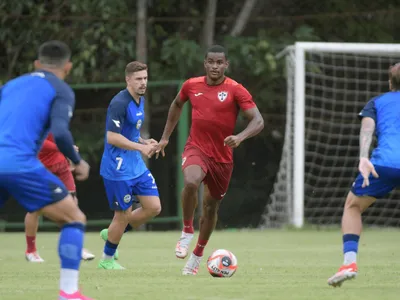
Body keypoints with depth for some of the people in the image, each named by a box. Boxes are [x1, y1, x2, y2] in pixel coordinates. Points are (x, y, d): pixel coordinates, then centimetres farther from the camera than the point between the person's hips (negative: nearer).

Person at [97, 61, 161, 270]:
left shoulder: (140, 100, 10)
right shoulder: (119, 103, -20)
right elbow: (112, 137, -25)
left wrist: (144, 142, 4)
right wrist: (141, 147, -24)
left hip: (136, 166, 9)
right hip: (118, 170, -9)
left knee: (154, 207, 4)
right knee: (123, 215, -1)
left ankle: (112, 234, 21)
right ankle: (107, 260, 18)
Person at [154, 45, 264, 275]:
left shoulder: (235, 90, -10)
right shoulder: (191, 85, 0)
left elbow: (258, 121, -14)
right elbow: (177, 105, 22)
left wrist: (240, 137, -33)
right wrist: (166, 137, 22)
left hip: (223, 157, 0)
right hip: (196, 149, 0)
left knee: (211, 207, 11)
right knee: (191, 182, -33)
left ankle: (197, 255, 33)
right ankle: (187, 232, -12)